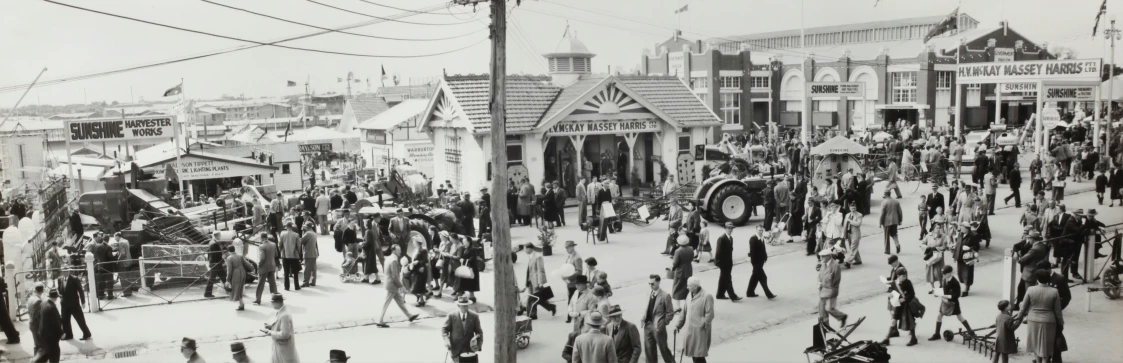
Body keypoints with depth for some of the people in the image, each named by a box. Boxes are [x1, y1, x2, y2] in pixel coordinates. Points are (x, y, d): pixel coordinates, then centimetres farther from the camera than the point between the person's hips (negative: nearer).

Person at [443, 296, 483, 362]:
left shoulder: (474, 317, -1)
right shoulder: (452, 316, -4)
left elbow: (479, 332, 2)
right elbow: (444, 329, 0)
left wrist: (479, 345, -13)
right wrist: (446, 340, -18)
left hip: (469, 349, 1)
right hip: (456, 349, -1)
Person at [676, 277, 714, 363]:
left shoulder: (706, 296, -13)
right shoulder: (690, 296, 11)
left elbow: (710, 314, -16)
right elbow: (685, 311, 16)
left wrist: (702, 325, -18)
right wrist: (678, 325, 14)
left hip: (700, 331, -7)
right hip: (690, 330, 7)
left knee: (699, 356, -6)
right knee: (693, 353, 13)